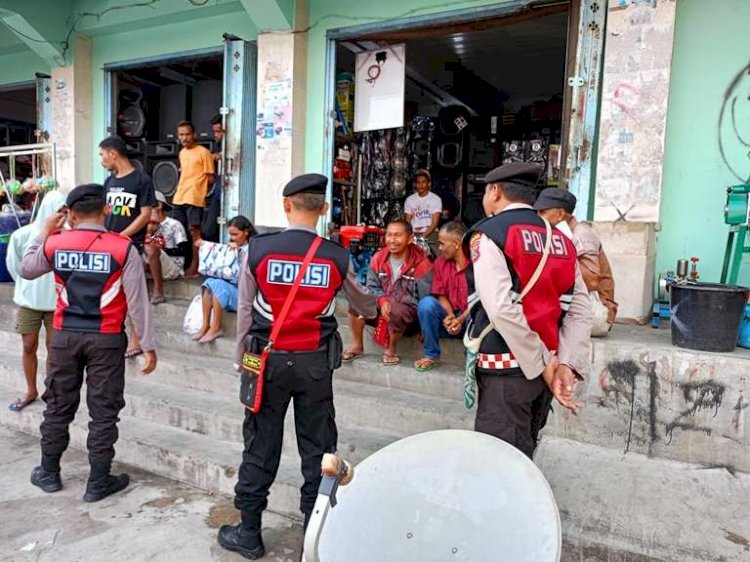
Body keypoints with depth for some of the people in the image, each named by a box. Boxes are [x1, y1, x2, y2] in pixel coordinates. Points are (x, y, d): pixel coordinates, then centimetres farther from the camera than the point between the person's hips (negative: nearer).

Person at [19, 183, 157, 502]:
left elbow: (26, 270, 21)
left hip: (65, 335, 3)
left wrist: (44, 232, 27)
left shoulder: (54, 244, -1)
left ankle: (48, 473, 35)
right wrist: (148, 346, -4)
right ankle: (98, 483, 16)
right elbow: (137, 302, -10)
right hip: (106, 339, -3)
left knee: (58, 405, 18)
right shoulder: (123, 248, -10)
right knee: (103, 411, 6)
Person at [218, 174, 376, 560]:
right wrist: (377, 310, 39)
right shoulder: (337, 257, -2)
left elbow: (245, 312, 0)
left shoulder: (258, 249, -6)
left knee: (260, 445, 12)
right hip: (315, 362, 1)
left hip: (268, 358, 0)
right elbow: (364, 305, 15)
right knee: (318, 447, 12)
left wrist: (242, 360, 14)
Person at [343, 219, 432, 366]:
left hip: (409, 309, -4)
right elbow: (372, 287, 1)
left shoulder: (421, 263, -16)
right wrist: (382, 300, -21)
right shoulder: (378, 258, -2)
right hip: (382, 305, 5)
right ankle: (357, 345, 1)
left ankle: (391, 349, -7)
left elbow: (426, 299, -18)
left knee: (396, 311, -37)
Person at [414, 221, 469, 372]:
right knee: (426, 303, -23)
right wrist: (450, 315, -16)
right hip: (449, 317, 4)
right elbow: (441, 295, 2)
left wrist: (461, 319, -26)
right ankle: (431, 355, -11)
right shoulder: (440, 263, 1)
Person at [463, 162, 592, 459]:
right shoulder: (559, 239, 11)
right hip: (545, 365, 7)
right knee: (523, 454, 20)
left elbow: (502, 309, -21)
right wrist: (567, 364, -5)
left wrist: (543, 364, -14)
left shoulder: (488, 234, -9)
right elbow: (580, 309, 1)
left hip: (506, 369, -7)